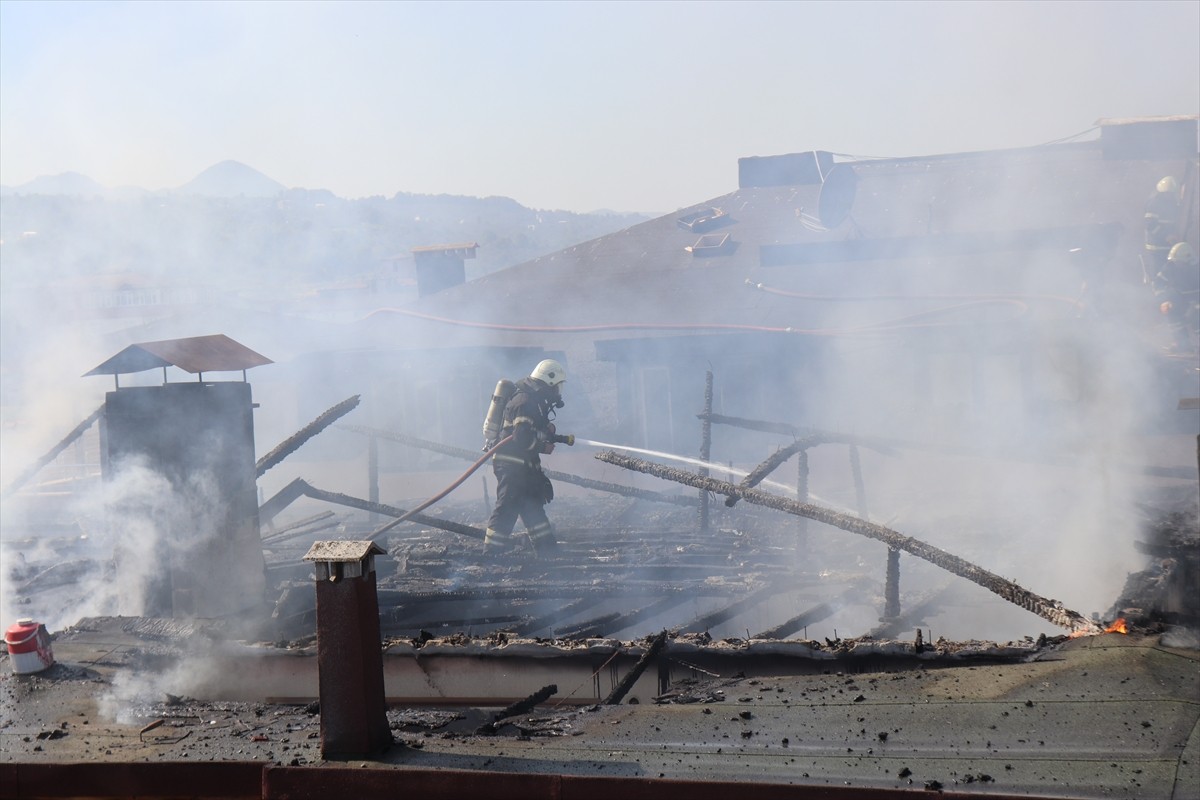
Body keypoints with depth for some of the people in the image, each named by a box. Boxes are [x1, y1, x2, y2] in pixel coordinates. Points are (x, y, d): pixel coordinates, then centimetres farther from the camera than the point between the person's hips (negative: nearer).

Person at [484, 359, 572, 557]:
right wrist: (543, 447, -12)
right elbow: (522, 437, -26)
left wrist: (562, 439, 10)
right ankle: (492, 551, -4)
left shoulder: (535, 401, 15)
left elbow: (537, 433, 21)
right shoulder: (525, 402, -19)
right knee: (508, 506, -8)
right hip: (512, 465, -11)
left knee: (533, 504, 15)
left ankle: (546, 548, 22)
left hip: (522, 465, 11)